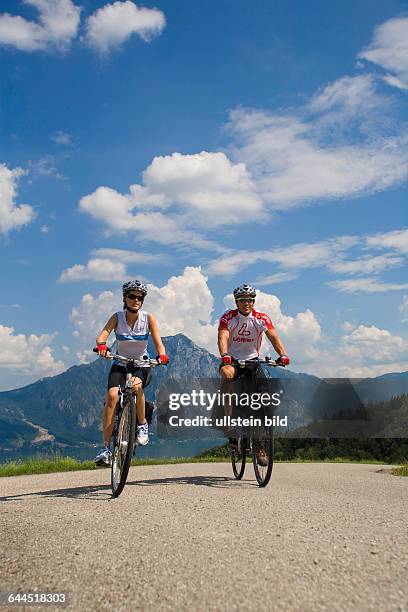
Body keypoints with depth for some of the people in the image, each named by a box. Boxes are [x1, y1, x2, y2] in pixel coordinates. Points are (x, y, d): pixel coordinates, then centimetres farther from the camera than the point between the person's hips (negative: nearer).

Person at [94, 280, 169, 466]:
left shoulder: (148, 318, -9)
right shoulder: (117, 317, -8)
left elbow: (158, 342, -17)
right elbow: (103, 334, -22)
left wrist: (162, 355, -39)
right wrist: (101, 345, -45)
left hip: (142, 365, -1)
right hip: (120, 364, 1)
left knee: (136, 385, -35)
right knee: (112, 395, -24)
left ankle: (142, 424, -9)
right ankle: (105, 448, -17)